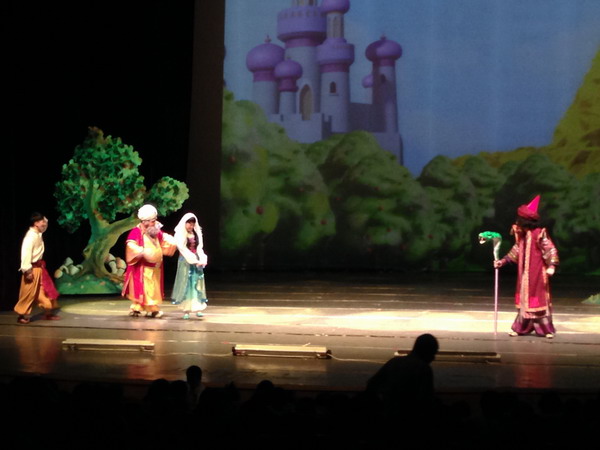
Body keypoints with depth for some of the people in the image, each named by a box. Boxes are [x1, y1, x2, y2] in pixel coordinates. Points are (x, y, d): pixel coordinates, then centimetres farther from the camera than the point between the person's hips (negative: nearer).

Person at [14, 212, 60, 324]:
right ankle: (22, 315, 11)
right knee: (29, 293, 0)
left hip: (39, 267, 10)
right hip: (32, 269, -10)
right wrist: (28, 270, -28)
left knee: (46, 291, 13)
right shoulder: (31, 236, -22)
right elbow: (26, 253, -27)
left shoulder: (38, 234, 8)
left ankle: (48, 313, 20)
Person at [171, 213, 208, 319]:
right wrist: (194, 260, -16)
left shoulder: (196, 234, 7)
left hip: (196, 261, 4)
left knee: (197, 284, 3)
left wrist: (202, 259, -12)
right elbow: (183, 249, -11)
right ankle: (186, 310, -1)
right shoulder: (180, 234, -6)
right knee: (186, 284, -3)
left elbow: (199, 248, 5)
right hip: (185, 262, -4)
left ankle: (197, 308, 5)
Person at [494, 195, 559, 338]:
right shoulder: (521, 235, 6)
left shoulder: (539, 234, -18)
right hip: (525, 274, 7)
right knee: (525, 300, 12)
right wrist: (503, 261, 15)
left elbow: (551, 250, -19)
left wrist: (551, 266, -31)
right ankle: (521, 328, 19)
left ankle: (547, 329, 7)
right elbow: (516, 250, 17)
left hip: (537, 274, -7)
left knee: (538, 299, -2)